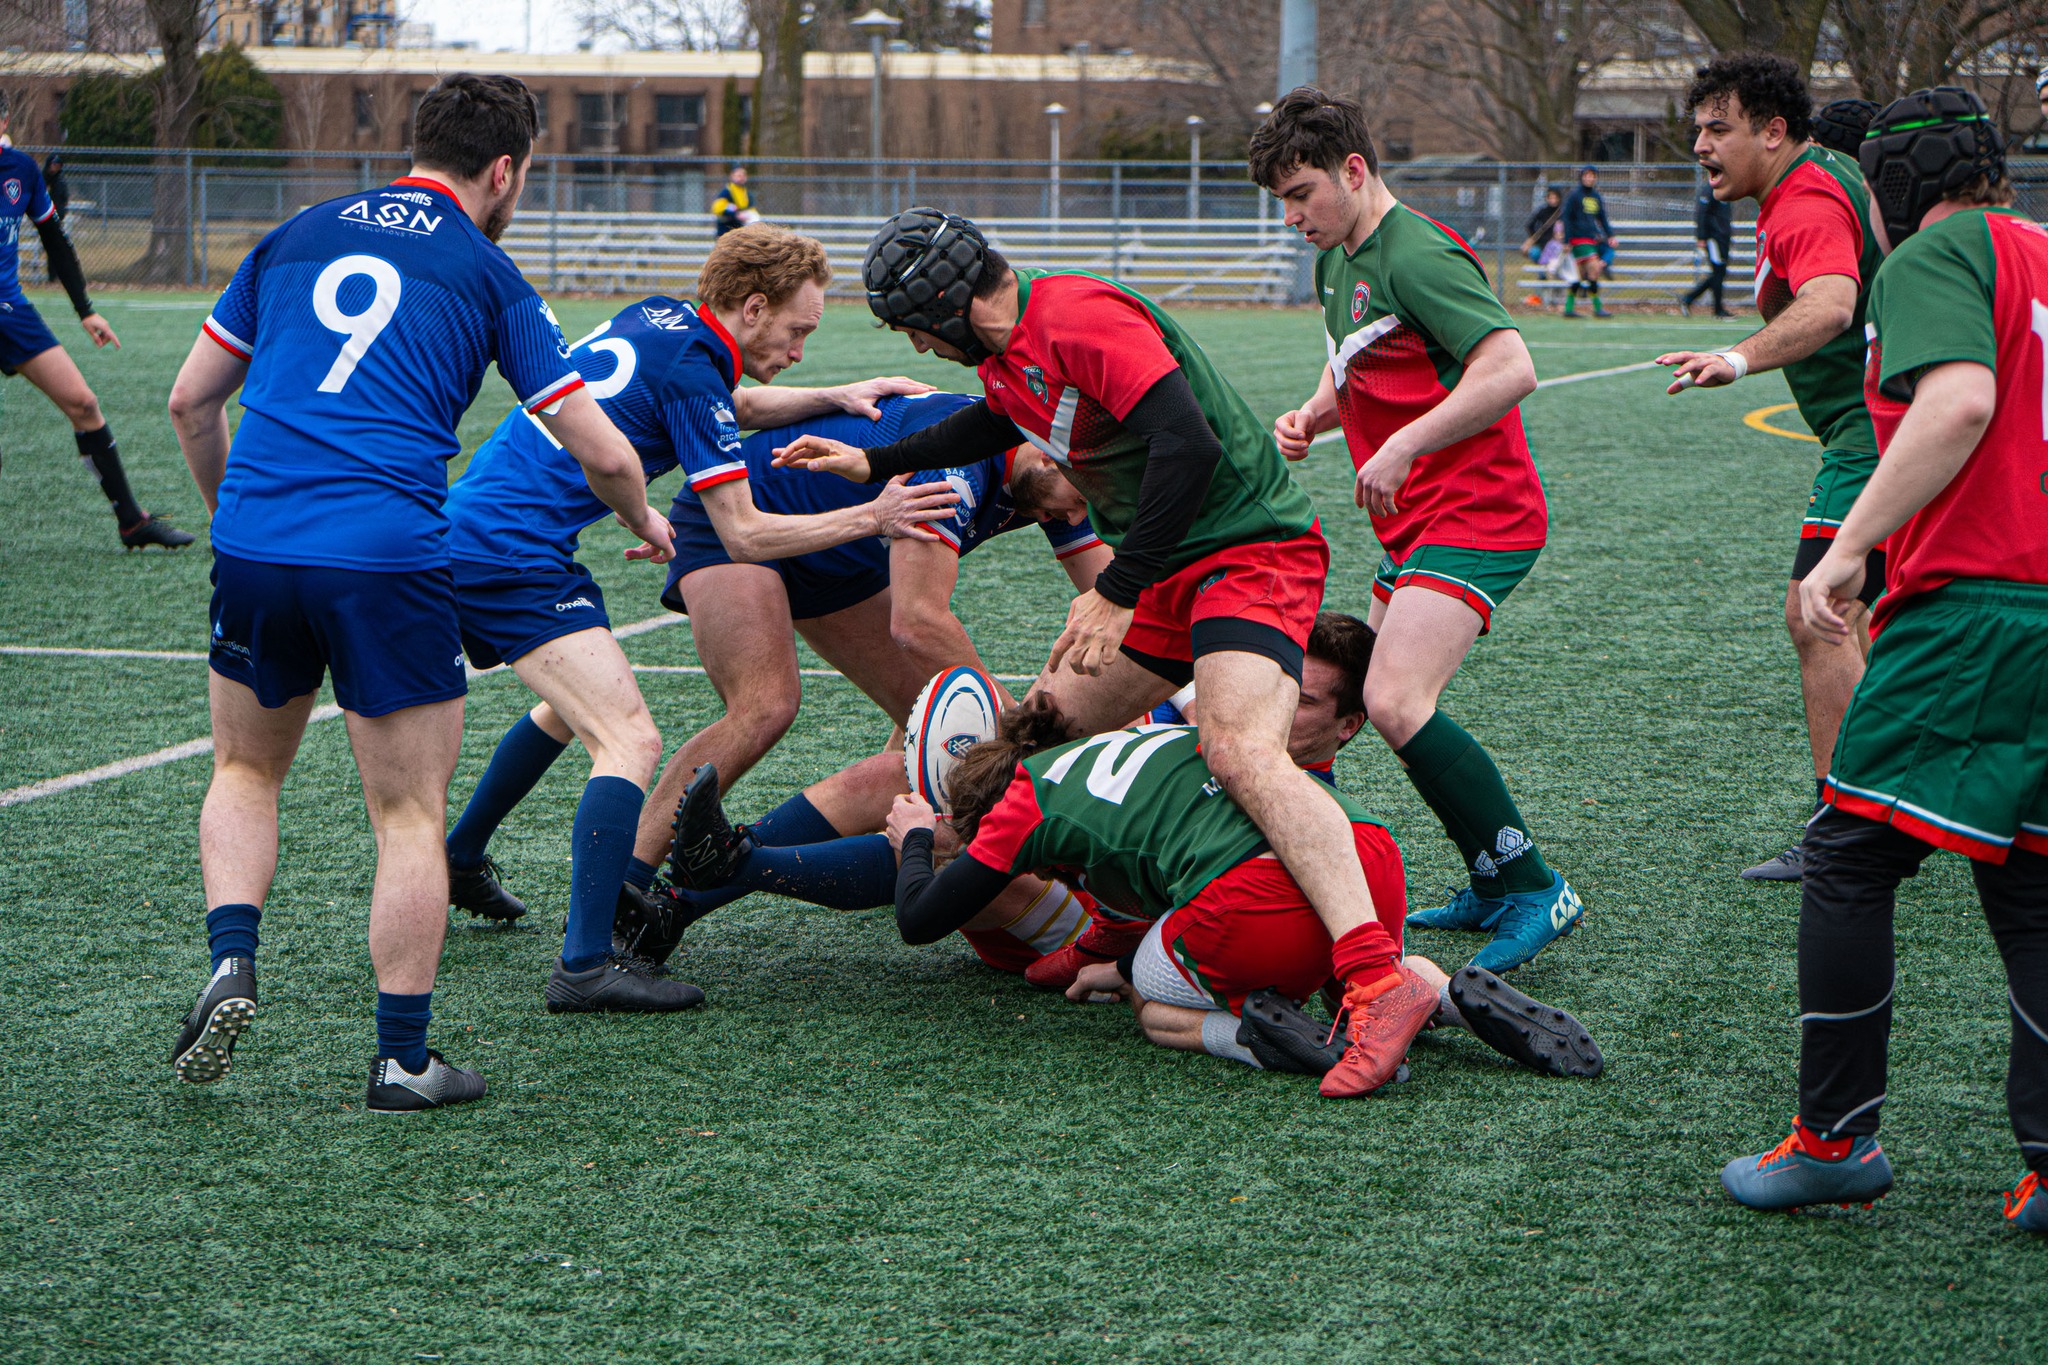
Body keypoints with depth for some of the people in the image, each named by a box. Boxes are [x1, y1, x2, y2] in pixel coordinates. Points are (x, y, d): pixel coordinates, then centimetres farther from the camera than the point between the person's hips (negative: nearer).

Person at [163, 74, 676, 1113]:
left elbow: (191, 401, 19)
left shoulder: (296, 238, 16)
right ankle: (402, 1059, 8)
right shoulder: (485, 274, 6)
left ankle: (230, 966, 5)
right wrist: (646, 522, 27)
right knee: (410, 814, 7)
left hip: (252, 546, 4)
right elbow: (599, 452, 6)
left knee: (246, 771, 25)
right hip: (389, 560, -3)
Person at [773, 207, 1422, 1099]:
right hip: (1166, 568, 11)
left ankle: (1377, 987, -41)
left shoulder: (1083, 318, -20)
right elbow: (1002, 420, 36)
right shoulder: (1006, 346, 11)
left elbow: (1190, 445, -29)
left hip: (1252, 548, -11)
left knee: (1240, 753, -30)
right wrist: (875, 463, 37)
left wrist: (1117, 594, -27)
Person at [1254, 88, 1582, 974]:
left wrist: (1401, 447, -25)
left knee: (1395, 702, -23)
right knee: (1394, 707, 11)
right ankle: (1493, 890, 21)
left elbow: (1512, 371, -25)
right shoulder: (1338, 262, 15)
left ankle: (1532, 890, -16)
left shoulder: (1415, 255, -16)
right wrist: (1313, 415, 11)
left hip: (1474, 516, -10)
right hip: (1415, 525, 10)